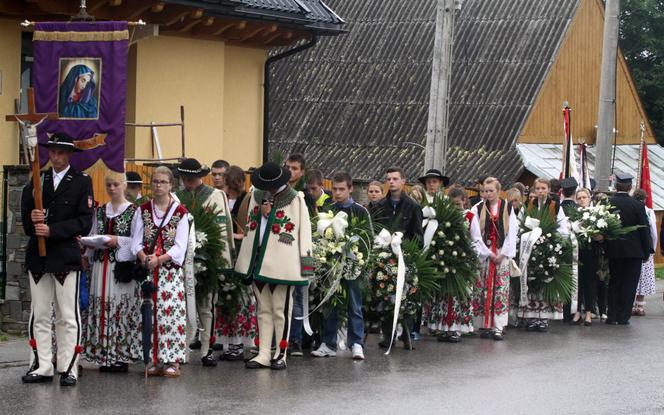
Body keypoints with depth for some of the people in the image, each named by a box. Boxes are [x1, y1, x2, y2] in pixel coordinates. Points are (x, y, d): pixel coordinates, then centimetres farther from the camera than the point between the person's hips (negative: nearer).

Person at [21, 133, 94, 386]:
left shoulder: (82, 182, 2)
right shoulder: (37, 181, 13)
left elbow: (84, 222, -7)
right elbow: (25, 214, 11)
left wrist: (52, 230, -15)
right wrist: (32, 219, -13)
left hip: (66, 257, -4)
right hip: (38, 257, 4)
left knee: (67, 317, -2)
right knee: (39, 316, 6)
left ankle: (68, 369, 2)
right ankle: (42, 367, 10)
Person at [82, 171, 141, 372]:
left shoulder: (133, 210, 0)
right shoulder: (100, 211, 16)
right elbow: (93, 235, 19)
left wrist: (118, 241, -15)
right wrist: (89, 245, 1)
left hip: (123, 265, -5)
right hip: (101, 264, 5)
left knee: (122, 308, -6)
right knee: (102, 308, 2)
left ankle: (122, 355, -2)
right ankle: (104, 355, 6)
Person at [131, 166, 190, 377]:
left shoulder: (180, 212, 2)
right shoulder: (143, 210, 10)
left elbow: (180, 247, -5)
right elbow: (136, 242, 3)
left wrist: (159, 259, -17)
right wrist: (145, 259, -16)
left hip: (171, 271, -3)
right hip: (147, 271, 3)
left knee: (170, 313, -8)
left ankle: (172, 360, -4)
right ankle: (155, 360, 7)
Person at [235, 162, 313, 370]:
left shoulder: (295, 200, -4)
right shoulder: (257, 196, 12)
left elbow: (303, 231, -6)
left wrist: (304, 264, -11)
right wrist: (262, 213, -3)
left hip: (281, 263, -5)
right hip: (258, 259, 5)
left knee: (281, 311, 0)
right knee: (263, 310, 9)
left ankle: (281, 354, 7)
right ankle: (263, 355, 13)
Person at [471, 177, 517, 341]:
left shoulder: (507, 208, 4)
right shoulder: (478, 209, 1)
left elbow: (512, 232, 2)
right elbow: (476, 234, -3)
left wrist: (503, 254, -6)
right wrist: (489, 253, -8)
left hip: (502, 255, 0)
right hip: (483, 253, 0)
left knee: (500, 290, -4)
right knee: (483, 289, -2)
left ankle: (498, 326, -6)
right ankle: (485, 325, 1)